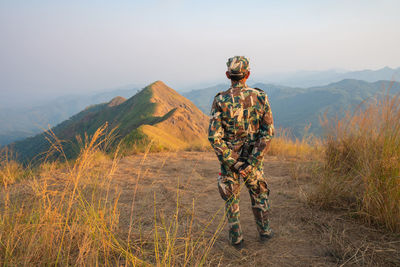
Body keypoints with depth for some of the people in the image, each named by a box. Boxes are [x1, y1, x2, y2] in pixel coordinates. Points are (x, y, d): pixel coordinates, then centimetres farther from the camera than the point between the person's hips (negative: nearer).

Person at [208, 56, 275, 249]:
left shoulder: (220, 100, -13)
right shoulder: (260, 97, -7)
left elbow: (214, 136, -17)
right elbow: (268, 131, -11)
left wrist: (231, 162, -12)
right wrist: (252, 161, -13)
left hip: (228, 158, -1)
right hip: (254, 158, 2)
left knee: (231, 198, 16)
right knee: (259, 194, 23)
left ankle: (236, 238, 26)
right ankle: (264, 231, 36)